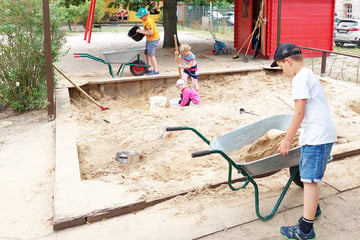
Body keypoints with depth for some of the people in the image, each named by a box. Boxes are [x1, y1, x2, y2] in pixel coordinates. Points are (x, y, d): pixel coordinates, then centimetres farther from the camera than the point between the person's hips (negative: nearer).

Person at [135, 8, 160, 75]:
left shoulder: (149, 21, -24)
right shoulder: (144, 20, 6)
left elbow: (150, 33, -28)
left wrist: (141, 31, -21)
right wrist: (141, 31, 2)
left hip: (153, 39, -10)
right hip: (149, 39, 10)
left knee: (151, 54, -10)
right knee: (147, 54, 13)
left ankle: (156, 71, -6)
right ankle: (148, 69, 22)